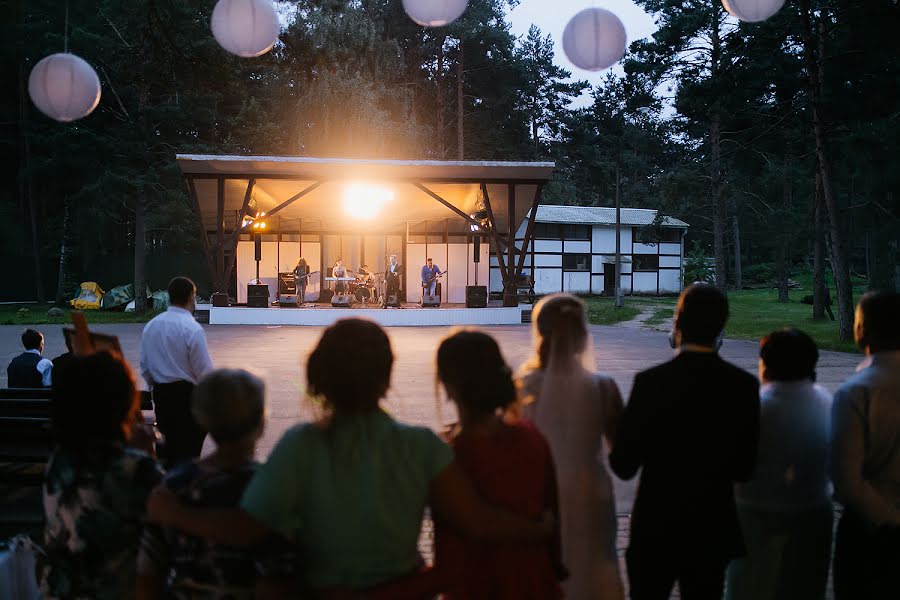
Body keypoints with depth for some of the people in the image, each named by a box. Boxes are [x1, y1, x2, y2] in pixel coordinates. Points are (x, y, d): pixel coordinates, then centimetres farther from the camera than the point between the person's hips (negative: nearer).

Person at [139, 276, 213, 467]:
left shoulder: (151, 325, 3)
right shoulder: (192, 329, -16)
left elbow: (144, 366, 9)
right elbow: (204, 371, -14)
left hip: (160, 393, 6)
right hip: (187, 394, -6)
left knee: (171, 440, 19)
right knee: (189, 446, 2)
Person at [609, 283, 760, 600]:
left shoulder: (651, 381, -16)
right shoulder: (744, 385, -6)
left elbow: (623, 464, -13)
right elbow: (744, 469, 1)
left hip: (656, 526, -3)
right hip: (714, 529, 3)